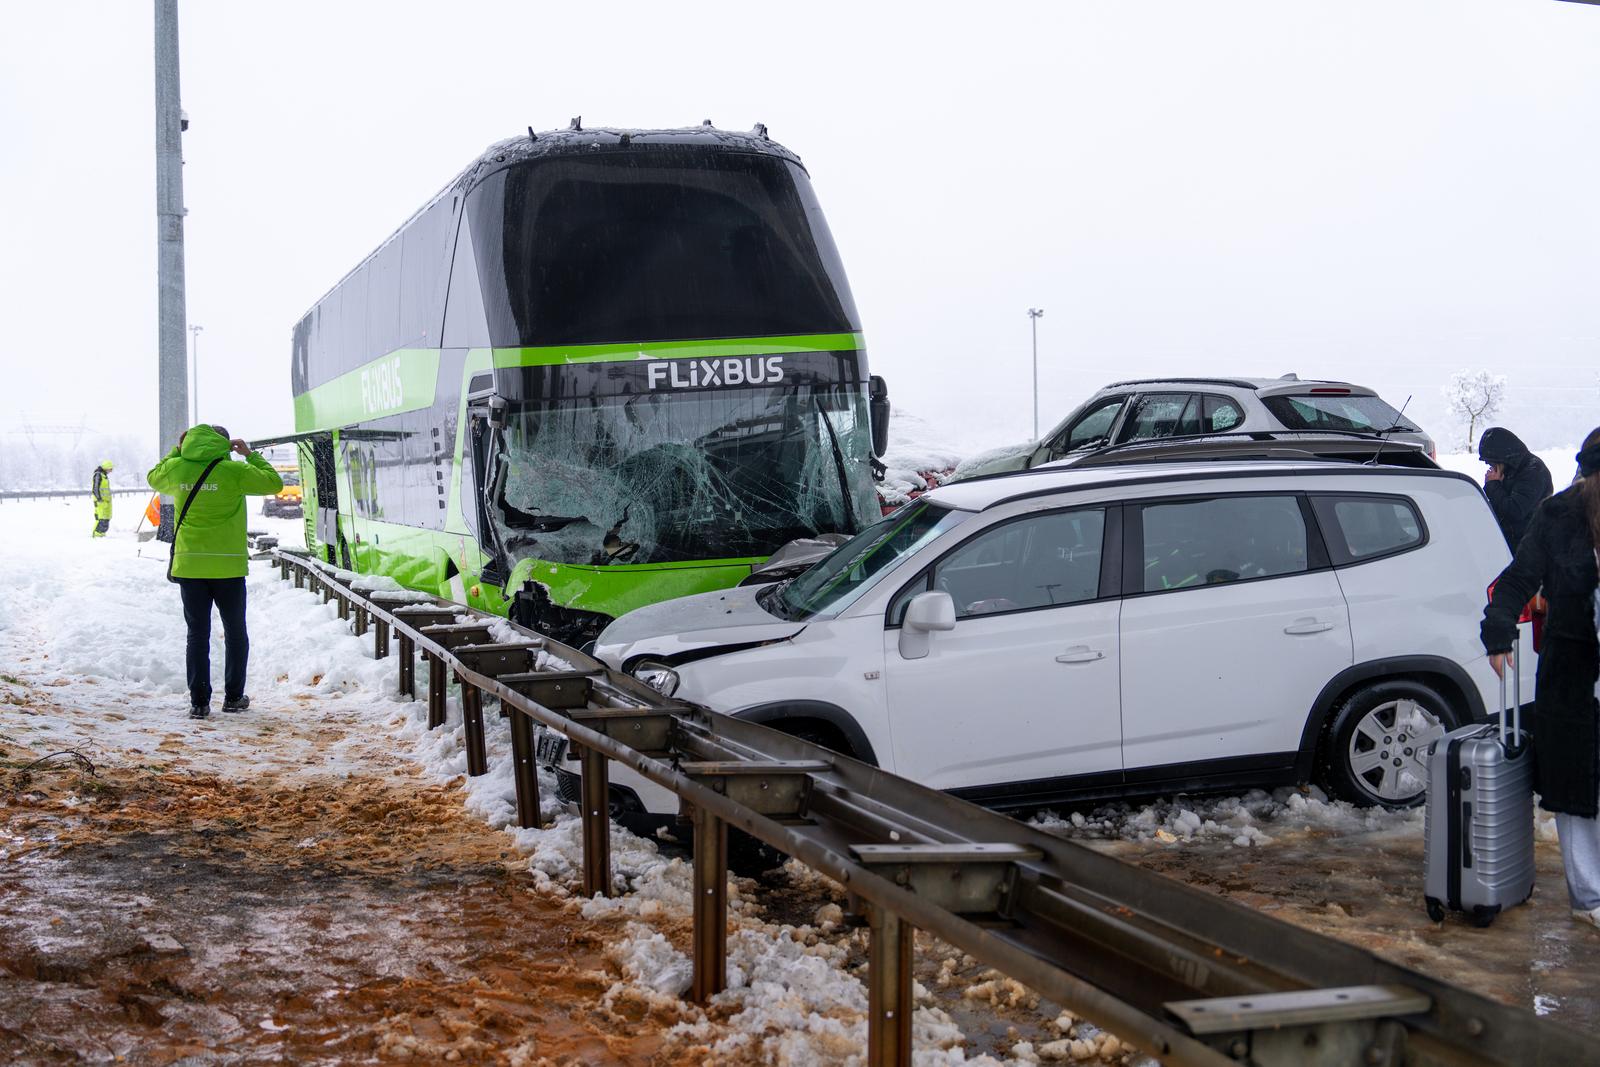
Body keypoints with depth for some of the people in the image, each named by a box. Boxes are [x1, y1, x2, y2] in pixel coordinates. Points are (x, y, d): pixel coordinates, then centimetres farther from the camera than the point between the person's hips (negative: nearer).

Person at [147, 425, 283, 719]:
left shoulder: (177, 468, 0)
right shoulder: (233, 471, -9)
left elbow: (154, 478, 23)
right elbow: (273, 483, 2)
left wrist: (177, 450, 24)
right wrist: (250, 455, 9)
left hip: (189, 565, 2)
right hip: (228, 566, -2)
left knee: (197, 634, 7)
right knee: (235, 632, 13)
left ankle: (199, 701, 2)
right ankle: (233, 697, 17)